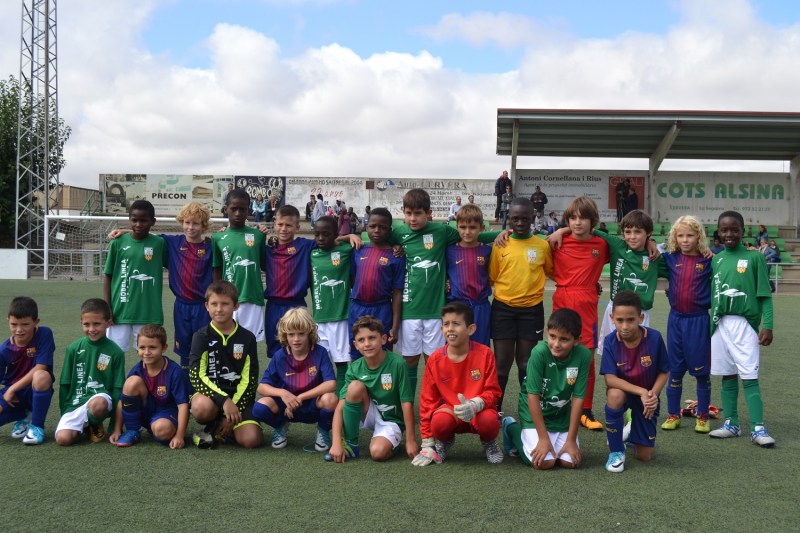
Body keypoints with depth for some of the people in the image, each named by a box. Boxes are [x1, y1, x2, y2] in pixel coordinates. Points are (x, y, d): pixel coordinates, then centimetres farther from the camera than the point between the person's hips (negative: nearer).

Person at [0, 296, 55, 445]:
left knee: (41, 376, -38)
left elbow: (40, 368, -19)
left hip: (37, 392, -2)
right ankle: (24, 417, 11)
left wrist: (12, 388, -16)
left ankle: (37, 425, -14)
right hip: (12, 394, 3)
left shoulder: (44, 334, -15)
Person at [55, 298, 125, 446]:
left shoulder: (115, 352, -1)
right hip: (75, 402, 2)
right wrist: (64, 413, 10)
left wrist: (115, 427, -1)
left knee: (98, 404, -39)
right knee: (63, 438, -25)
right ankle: (84, 424, 10)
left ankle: (94, 425, -3)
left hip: (101, 398, -2)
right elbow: (64, 384, 11)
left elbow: (118, 389, 1)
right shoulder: (73, 349, 4)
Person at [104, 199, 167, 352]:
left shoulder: (159, 243, -1)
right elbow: (108, 277, 4)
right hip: (120, 310, 0)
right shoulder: (118, 243, -1)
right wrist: (107, 308, 0)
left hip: (149, 312, 0)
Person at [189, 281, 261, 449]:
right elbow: (196, 376, -12)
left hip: (238, 396, 1)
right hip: (211, 393, -1)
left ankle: (224, 428, 11)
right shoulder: (202, 337, -1)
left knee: (251, 440, -23)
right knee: (201, 407, -38)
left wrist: (234, 409, -11)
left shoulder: (247, 338, 2)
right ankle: (214, 426, -1)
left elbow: (249, 379, -1)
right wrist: (224, 401, -24)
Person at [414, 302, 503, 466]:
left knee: (489, 421, -35)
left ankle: (488, 442, 4)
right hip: (450, 411, 1)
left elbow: (493, 391, -7)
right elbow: (428, 399, -2)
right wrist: (427, 444, -3)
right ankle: (444, 441, 6)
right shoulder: (435, 360, -7)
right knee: (439, 422, -34)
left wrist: (475, 405, -32)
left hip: (478, 412, -1)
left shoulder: (485, 354, -12)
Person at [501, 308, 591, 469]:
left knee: (571, 462, -9)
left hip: (562, 416, 3)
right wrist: (543, 437, -21)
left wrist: (571, 440, -13)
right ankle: (512, 429, 12)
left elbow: (578, 398, -14)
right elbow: (533, 396, -22)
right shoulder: (539, 352, -26)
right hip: (535, 414, -3)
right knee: (544, 462, -15)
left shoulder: (583, 355, -18)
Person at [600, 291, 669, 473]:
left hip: (648, 397, 1)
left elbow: (664, 372, -9)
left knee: (645, 456, 1)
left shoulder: (654, 338, -21)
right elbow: (610, 379, -26)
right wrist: (641, 391, -34)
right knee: (615, 394, -40)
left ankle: (632, 433, 40)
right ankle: (616, 451, -18)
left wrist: (653, 394, -26)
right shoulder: (610, 341, -22)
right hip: (622, 391, -1)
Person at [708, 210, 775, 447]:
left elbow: (765, 295, -4)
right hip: (720, 323, 4)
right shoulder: (715, 260, 9)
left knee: (749, 377, -5)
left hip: (744, 324, -4)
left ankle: (758, 428, -1)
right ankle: (731, 424, 19)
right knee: (727, 375, 11)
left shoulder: (754, 257, -3)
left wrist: (767, 325, -11)